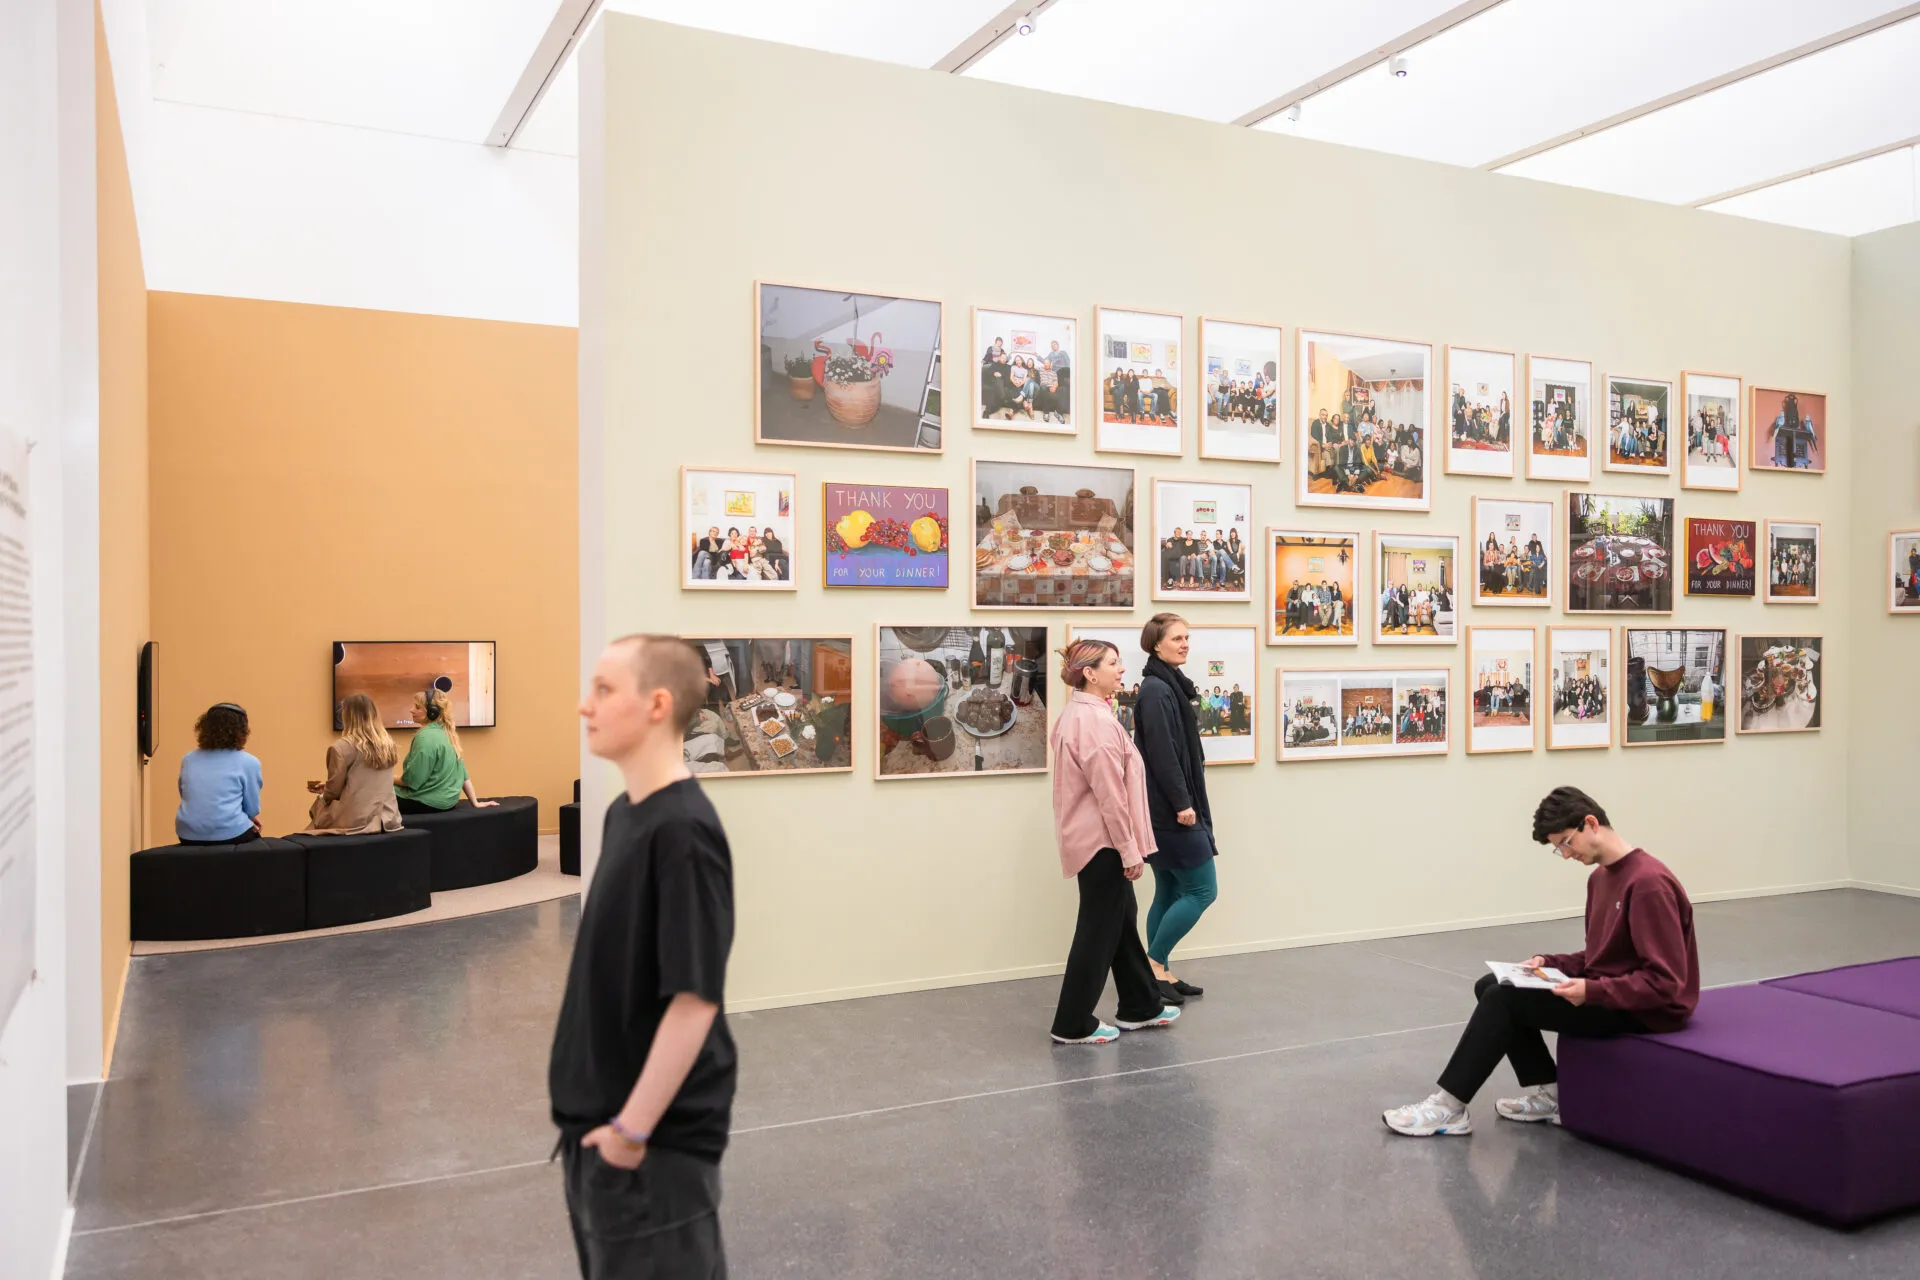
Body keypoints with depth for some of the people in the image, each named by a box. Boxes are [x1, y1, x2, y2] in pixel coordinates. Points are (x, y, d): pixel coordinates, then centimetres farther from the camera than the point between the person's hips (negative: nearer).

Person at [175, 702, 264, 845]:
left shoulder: (188, 759, 12)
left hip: (188, 836, 4)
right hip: (228, 836, -4)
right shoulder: (248, 762, -2)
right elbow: (252, 809, 3)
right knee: (255, 839, 29)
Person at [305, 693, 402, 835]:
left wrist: (322, 794, 18)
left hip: (355, 821, -6)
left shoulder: (341, 747, -12)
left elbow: (332, 793, -5)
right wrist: (327, 786, 27)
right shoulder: (388, 745, 6)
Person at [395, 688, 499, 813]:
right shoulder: (447, 734, 10)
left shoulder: (426, 737, -17)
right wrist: (475, 802, 13)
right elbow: (462, 773, 12)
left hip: (428, 802, -9)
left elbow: (412, 780, -18)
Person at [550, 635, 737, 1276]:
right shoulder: (623, 812, 5)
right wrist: (599, 1117, 16)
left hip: (658, 1136, -8)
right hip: (601, 1118, 8)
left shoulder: (683, 829, -22)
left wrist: (633, 1127, -19)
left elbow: (695, 998, -24)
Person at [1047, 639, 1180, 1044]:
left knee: (1121, 922, 18)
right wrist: (1129, 850, -17)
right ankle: (1072, 1025, 8)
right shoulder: (1096, 722, -21)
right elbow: (1110, 795, -23)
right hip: (1102, 841, -10)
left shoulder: (1076, 715, 12)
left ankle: (1140, 1007, 31)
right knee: (1099, 930, -1)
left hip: (1091, 838, 10)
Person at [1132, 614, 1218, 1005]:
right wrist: (1182, 803, -20)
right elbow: (1162, 753, -21)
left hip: (1167, 811, 10)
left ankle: (1161, 974, 18)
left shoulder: (1169, 686, 15)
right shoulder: (1157, 690, -15)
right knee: (1202, 890, -4)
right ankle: (1153, 966, 3)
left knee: (1170, 893, 12)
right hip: (1170, 811, -10)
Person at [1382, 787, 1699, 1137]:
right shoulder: (1601, 876, 10)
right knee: (1490, 986, 4)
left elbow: (1665, 982, -25)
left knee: (1504, 998, -18)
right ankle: (1546, 1094, 9)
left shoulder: (1648, 883, -22)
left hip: (1647, 1009, -10)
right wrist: (1550, 964, 0)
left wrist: (1592, 992, -30)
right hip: (1605, 989, 10)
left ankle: (1449, 1107, -10)